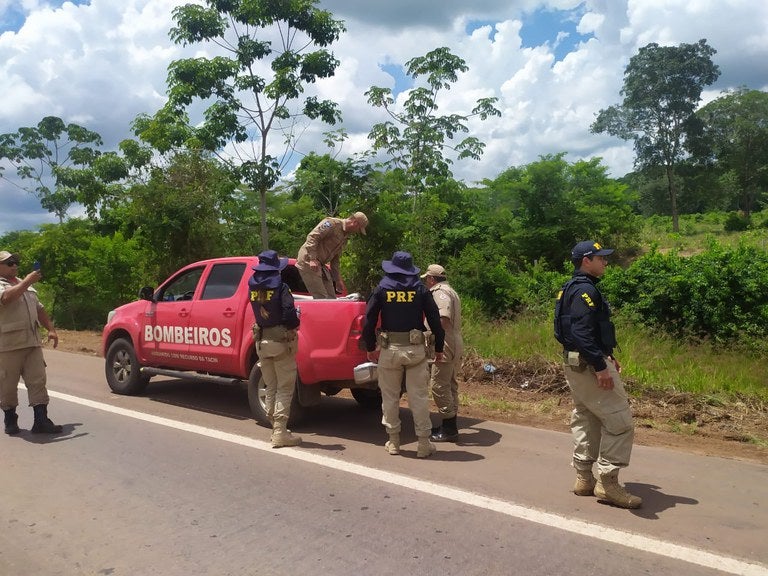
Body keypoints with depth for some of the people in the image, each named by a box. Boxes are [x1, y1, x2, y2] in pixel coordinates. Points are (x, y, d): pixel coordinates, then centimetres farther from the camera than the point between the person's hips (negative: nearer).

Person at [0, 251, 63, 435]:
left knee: (38, 381, -1)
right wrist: (27, 281, -21)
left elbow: (39, 309, 25)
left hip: (32, 342, 6)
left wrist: (50, 329, 18)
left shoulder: (25, 286, 22)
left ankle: (41, 421, -1)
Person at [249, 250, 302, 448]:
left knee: (271, 388, 16)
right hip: (281, 340, -6)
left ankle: (276, 428, 24)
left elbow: (258, 309, 5)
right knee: (285, 389, 1)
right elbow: (289, 312, -20)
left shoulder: (252, 286, 2)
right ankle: (280, 433, -1)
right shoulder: (280, 287, -14)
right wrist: (294, 325, -2)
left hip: (262, 341, 6)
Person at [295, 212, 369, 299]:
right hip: (309, 261, -9)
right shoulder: (332, 223, -11)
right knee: (321, 298, -15)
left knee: (331, 298, 6)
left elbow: (335, 259, 23)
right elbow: (312, 236, -21)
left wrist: (337, 280, 20)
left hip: (321, 265, 9)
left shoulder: (345, 237, 17)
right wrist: (313, 259, -28)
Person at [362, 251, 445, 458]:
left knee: (390, 397, 11)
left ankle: (393, 442, 18)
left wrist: (370, 348, 11)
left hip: (389, 349, 0)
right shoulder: (420, 289, 3)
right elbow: (435, 320, 2)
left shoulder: (381, 289, 3)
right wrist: (439, 348, 10)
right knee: (419, 397, 5)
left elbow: (369, 321, 1)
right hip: (416, 349, 0)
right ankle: (424, 444, 8)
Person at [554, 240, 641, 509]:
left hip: (575, 363, 11)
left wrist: (606, 356, 22)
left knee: (585, 420, 15)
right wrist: (600, 366, -26)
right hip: (588, 364, -11)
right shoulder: (585, 290, -17)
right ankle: (607, 482, -1)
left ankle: (584, 478, 23)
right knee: (619, 421, -5)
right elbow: (582, 333, -26)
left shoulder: (573, 288, 16)